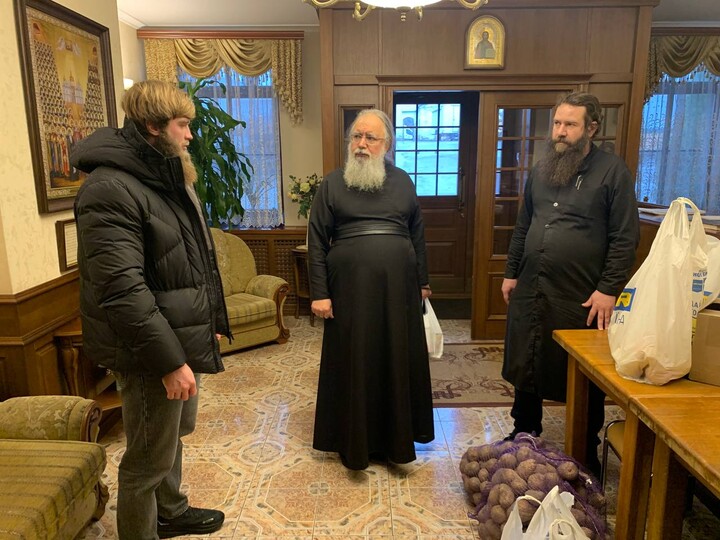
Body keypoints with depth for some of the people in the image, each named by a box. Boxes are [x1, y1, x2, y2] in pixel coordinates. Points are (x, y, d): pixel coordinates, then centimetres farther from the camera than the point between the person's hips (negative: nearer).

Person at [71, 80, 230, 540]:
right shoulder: (111, 189, -20)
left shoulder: (169, 179, 12)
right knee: (150, 458, 6)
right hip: (151, 354, -10)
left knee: (175, 435, 26)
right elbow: (122, 290, -26)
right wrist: (169, 361, -25)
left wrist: (212, 323, 18)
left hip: (184, 339, 10)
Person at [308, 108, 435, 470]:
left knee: (398, 362, 10)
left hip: (397, 287, 3)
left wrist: (422, 282, 13)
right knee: (353, 364, 6)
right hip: (350, 288, -2)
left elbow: (417, 235, 13)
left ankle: (396, 439, 28)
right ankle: (354, 443, 23)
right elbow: (317, 241, -2)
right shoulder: (333, 184, 1)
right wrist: (319, 293, -8)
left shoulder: (402, 182, 8)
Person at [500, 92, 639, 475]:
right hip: (530, 289, 5)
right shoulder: (540, 171, 11)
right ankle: (525, 433, 36)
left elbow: (625, 237, -9)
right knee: (525, 365, 15)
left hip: (581, 296, -5)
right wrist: (511, 273, 13)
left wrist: (609, 289, -14)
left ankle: (587, 453, 28)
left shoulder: (612, 171, -6)